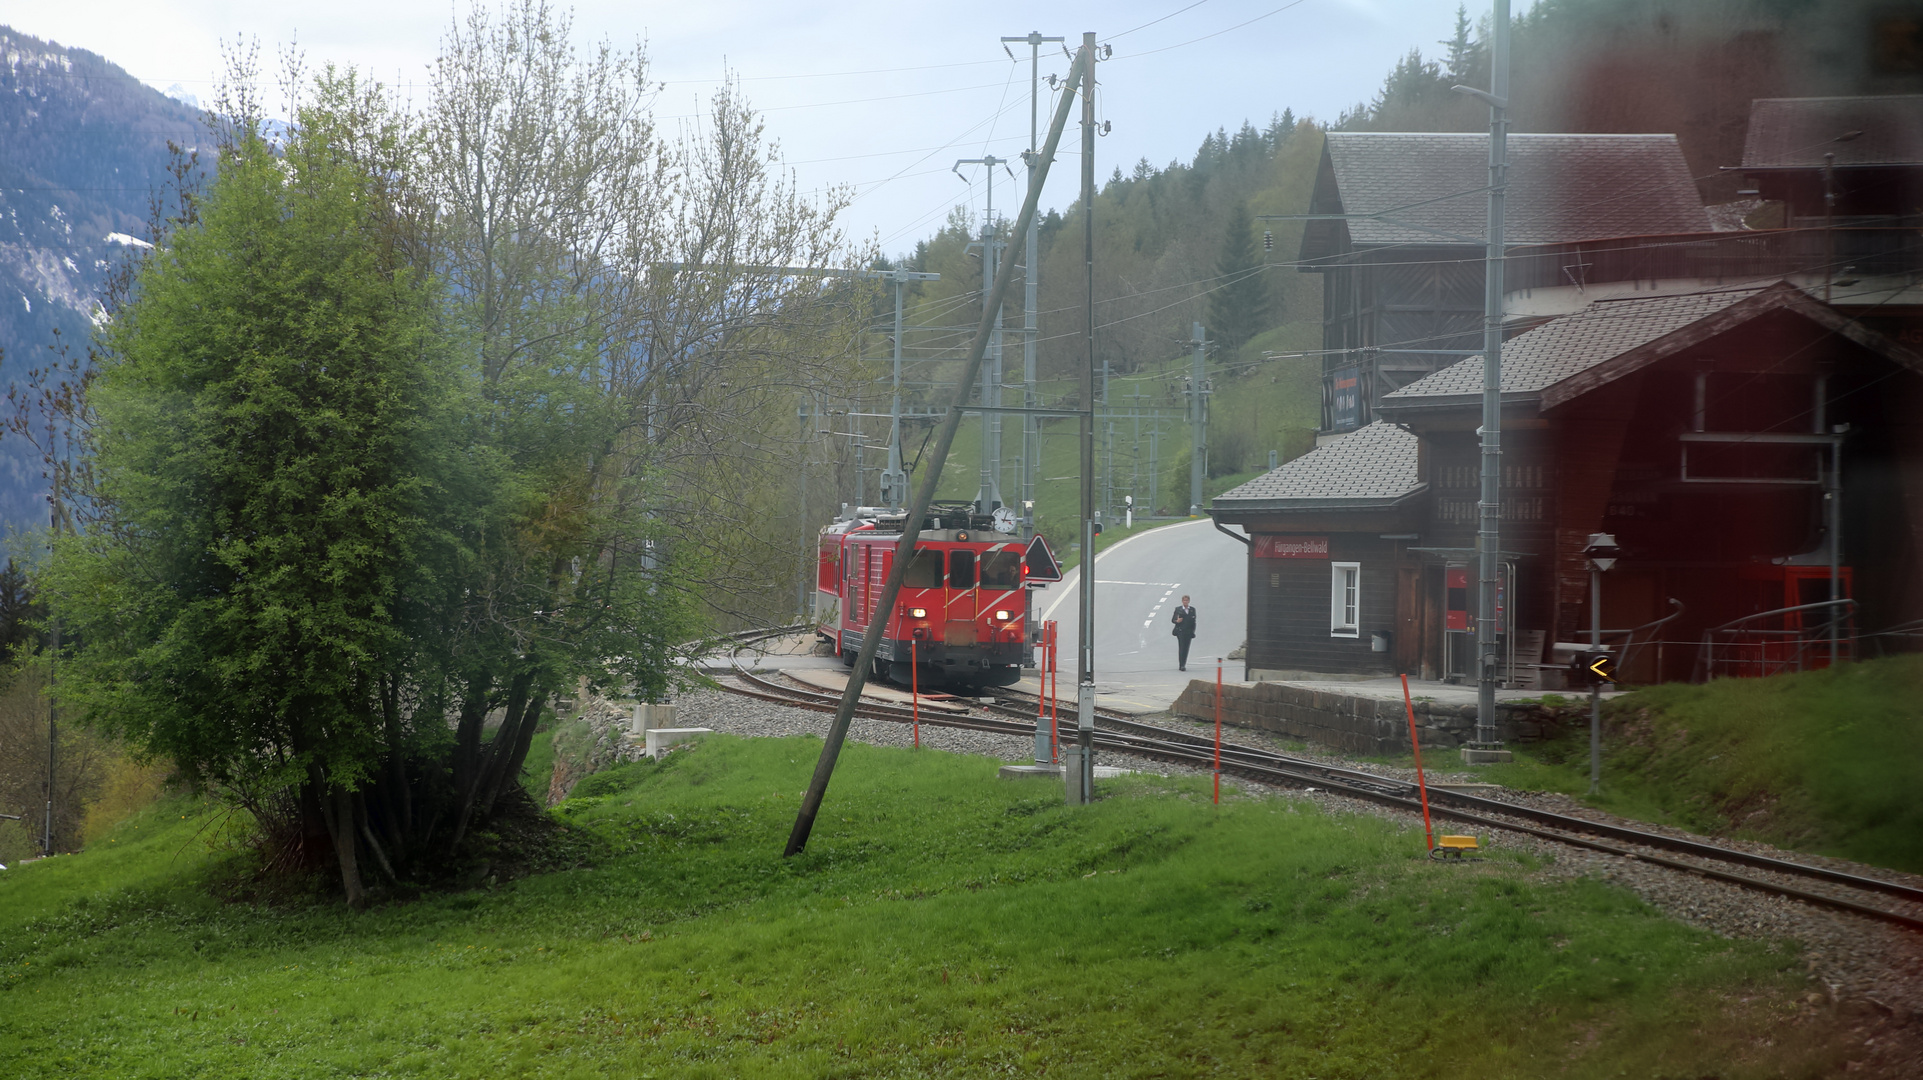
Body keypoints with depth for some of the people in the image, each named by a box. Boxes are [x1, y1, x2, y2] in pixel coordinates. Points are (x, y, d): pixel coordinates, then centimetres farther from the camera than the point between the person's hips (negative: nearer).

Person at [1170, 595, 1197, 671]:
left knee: (1186, 648, 3)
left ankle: (1183, 665, 11)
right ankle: (1181, 665, -13)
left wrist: (1193, 631, 5)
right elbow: (1173, 620, 4)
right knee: (1181, 647, -11)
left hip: (1188, 632, 3)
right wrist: (1177, 621, -18)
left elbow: (1194, 621, 12)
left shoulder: (1192, 610, 10)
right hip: (1180, 631, -3)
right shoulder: (1178, 609, 3)